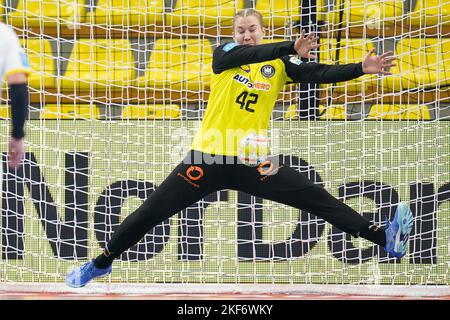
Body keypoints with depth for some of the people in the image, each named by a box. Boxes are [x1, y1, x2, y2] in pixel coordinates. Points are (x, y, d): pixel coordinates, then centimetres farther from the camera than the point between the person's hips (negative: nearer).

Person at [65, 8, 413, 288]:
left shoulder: (280, 64, 3)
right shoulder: (224, 54, -1)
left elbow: (320, 73, -11)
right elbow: (245, 55, -24)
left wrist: (361, 68, -27)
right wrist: (291, 48, -38)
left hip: (252, 162, 1)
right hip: (208, 158, -1)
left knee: (318, 199, -8)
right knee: (150, 212, 1)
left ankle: (385, 237, -8)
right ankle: (101, 263, 18)